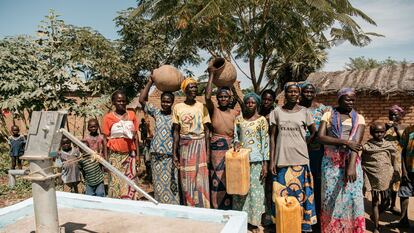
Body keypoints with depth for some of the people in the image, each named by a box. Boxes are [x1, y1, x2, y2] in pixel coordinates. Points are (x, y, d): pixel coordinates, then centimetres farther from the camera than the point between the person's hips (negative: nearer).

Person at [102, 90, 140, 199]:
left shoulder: (131, 115, 5)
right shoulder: (108, 117, -1)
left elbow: (135, 136, 7)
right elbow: (106, 139, 0)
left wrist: (137, 155, 4)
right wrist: (106, 160, -3)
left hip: (130, 154, 2)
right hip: (115, 156, -2)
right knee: (116, 183, 1)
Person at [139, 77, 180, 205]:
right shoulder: (157, 112, 7)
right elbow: (142, 100, 1)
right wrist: (150, 82, -1)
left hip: (171, 156, -2)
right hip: (157, 155, 3)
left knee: (172, 185, 1)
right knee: (159, 184, 10)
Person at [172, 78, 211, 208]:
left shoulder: (202, 107, 2)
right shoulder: (178, 107, 3)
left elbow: (207, 130, 2)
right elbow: (176, 131, 3)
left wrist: (208, 151, -4)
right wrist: (174, 153, 0)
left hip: (200, 145, -1)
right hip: (185, 146, 1)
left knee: (200, 180, 0)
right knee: (186, 180, 7)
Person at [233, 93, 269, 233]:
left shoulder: (262, 120, -1)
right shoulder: (239, 119, 8)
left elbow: (265, 142, -4)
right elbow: (235, 136, 11)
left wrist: (265, 164, -8)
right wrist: (236, 142, -15)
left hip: (256, 160, -3)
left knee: (255, 190, 3)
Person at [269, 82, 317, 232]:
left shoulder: (304, 112, 2)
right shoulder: (276, 112, 2)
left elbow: (314, 132, 14)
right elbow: (273, 137, 2)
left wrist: (303, 143, 3)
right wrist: (272, 160, -2)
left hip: (300, 158, 0)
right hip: (282, 158, 0)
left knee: (301, 192, 7)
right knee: (282, 193, 6)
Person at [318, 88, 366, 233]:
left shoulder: (358, 118, 3)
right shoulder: (328, 115, 2)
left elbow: (356, 142, -11)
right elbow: (320, 137, -10)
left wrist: (351, 166, -24)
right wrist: (345, 142, -20)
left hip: (351, 161, 0)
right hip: (331, 162, 0)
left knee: (352, 197, 1)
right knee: (330, 197, 6)